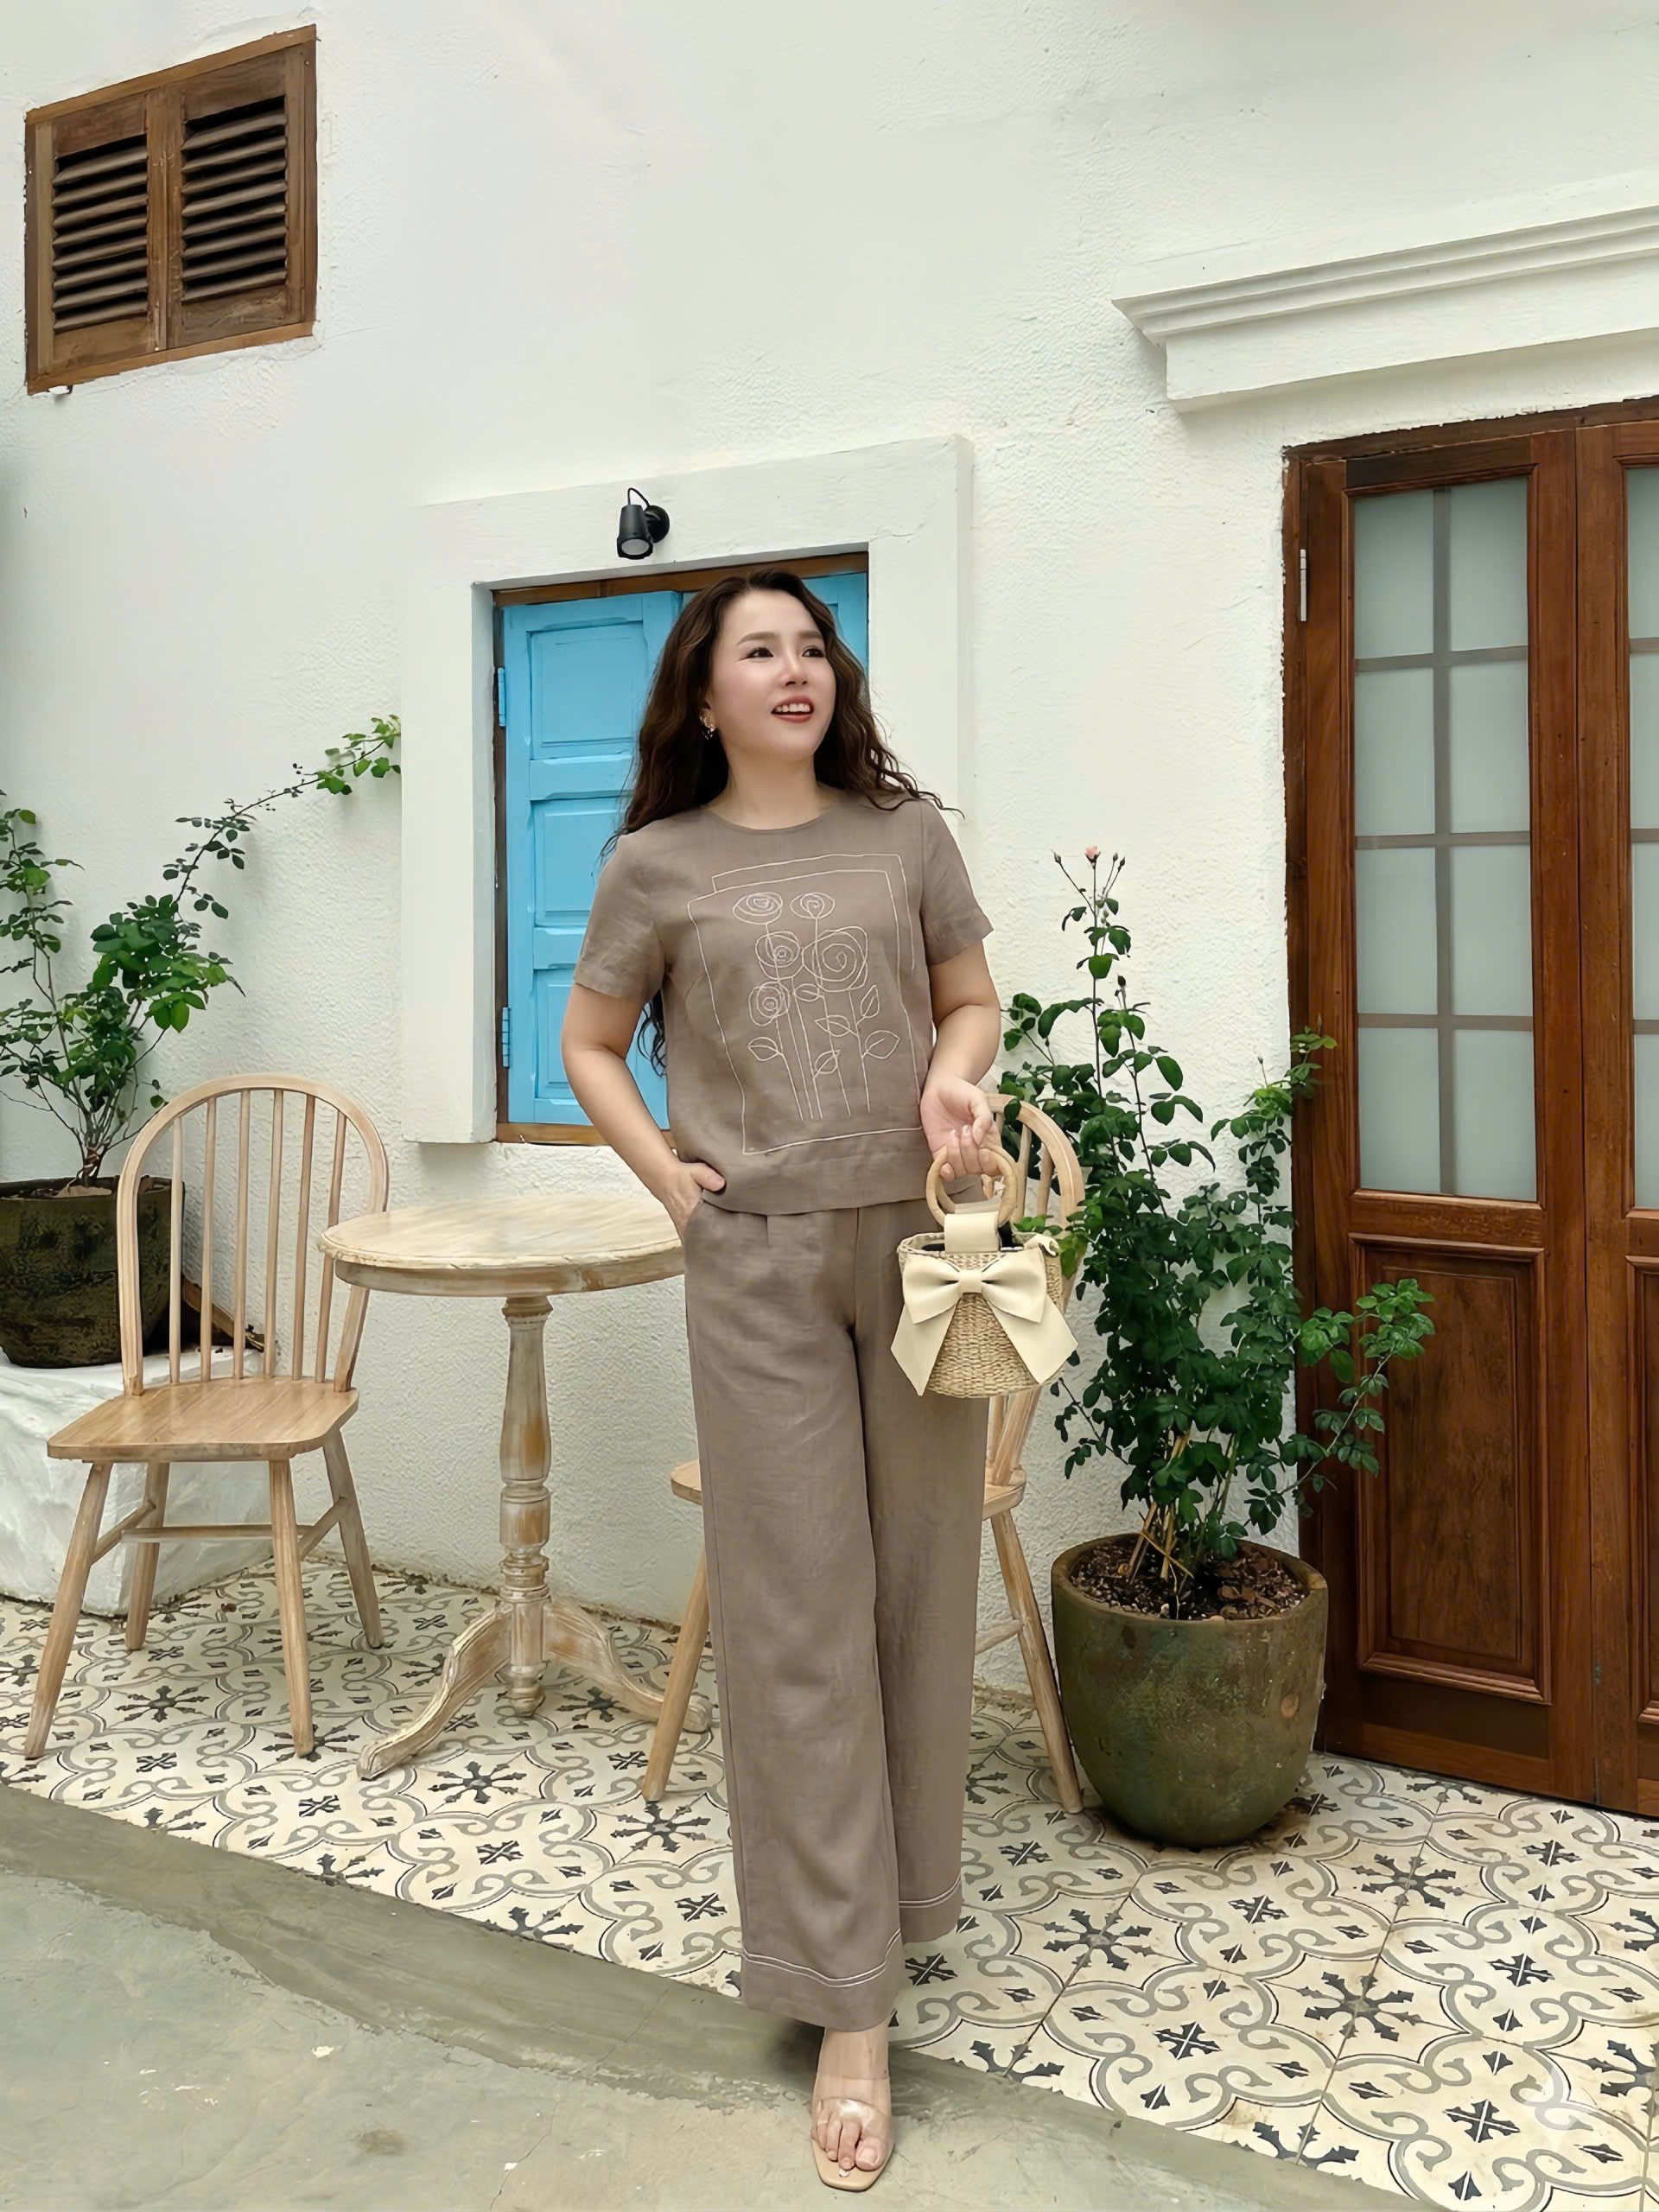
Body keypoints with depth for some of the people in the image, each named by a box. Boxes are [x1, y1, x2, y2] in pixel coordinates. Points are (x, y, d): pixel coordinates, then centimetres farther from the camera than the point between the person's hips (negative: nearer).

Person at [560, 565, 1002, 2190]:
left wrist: (953, 1077, -6)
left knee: (920, 1581, 11)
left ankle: (903, 1885, 35)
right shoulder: (657, 865, 3)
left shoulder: (905, 832, 7)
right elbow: (589, 1044, 12)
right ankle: (848, 2008, 11)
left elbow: (973, 996, 15)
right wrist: (663, 1174, -1)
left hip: (921, 1243, 2)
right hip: (758, 1263, -2)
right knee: (799, 1612, 1)